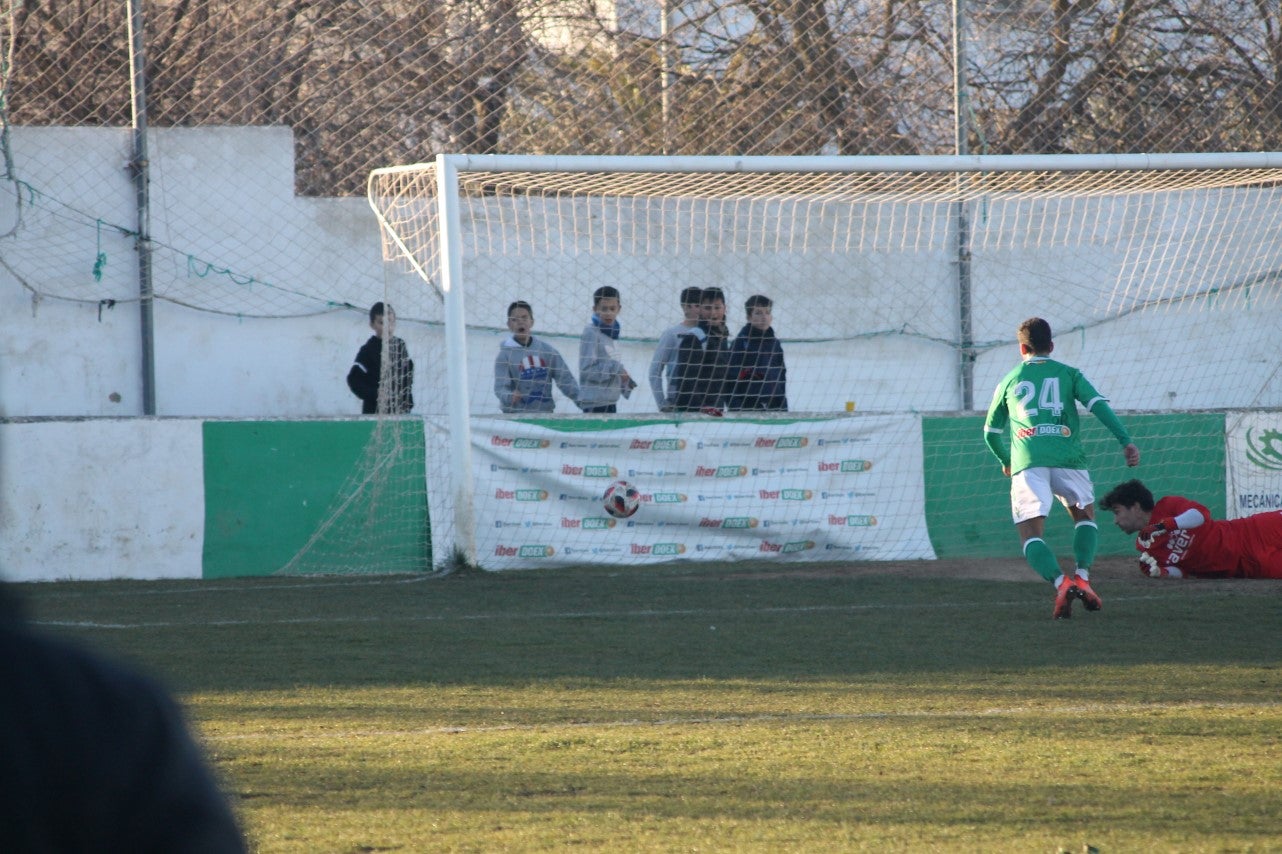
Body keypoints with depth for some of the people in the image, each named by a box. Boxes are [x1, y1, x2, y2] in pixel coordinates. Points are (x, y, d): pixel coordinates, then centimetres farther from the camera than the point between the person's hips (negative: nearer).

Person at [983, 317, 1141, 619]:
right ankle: (1082, 576, -1)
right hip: (1068, 457, 1)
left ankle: (1061, 582, -29)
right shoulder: (1068, 374, 17)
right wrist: (1126, 441, -4)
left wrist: (1006, 461, 47)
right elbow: (1099, 406, 1)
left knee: (1031, 535, -2)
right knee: (1085, 517, 23)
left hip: (1027, 463, -1)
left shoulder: (1009, 381, 21)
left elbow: (991, 432, 29)